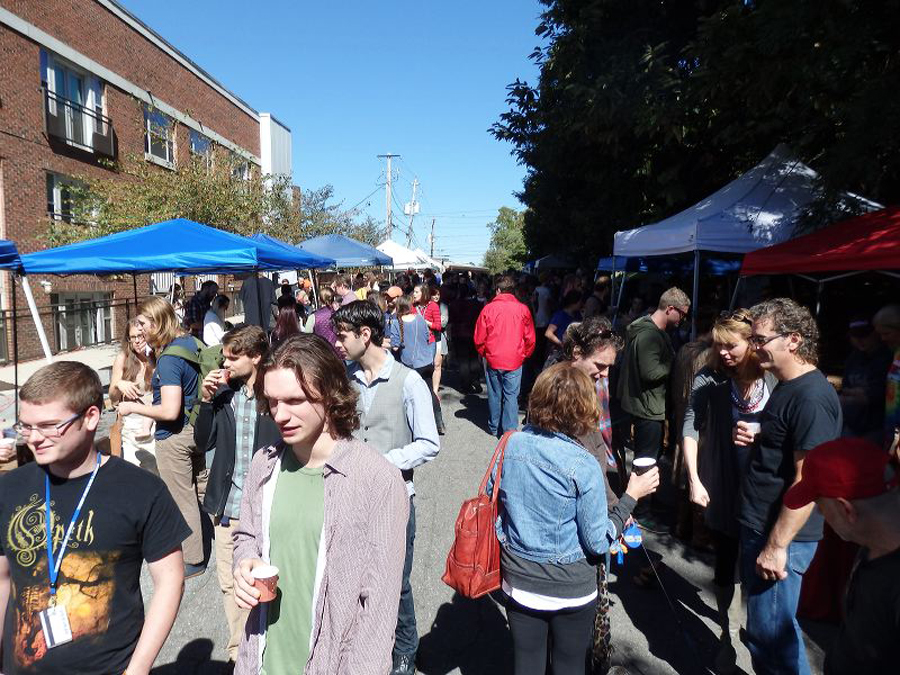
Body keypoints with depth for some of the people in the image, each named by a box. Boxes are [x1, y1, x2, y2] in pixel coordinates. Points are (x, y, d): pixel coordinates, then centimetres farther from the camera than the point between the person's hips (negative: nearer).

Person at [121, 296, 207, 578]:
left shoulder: (168, 359, -24)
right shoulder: (190, 342, 1)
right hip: (196, 428, 8)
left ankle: (192, 561, 22)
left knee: (182, 499, 7)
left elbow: (170, 411, -28)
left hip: (173, 438, -8)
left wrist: (133, 407, -15)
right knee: (202, 487, 24)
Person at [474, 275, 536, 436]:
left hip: (492, 360, 1)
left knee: (494, 394, 13)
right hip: (515, 361, -1)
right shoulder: (523, 309, -4)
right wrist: (524, 355, 16)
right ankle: (509, 431, 5)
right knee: (511, 396, 4)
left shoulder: (488, 308, -5)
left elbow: (479, 338, 0)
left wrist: (484, 354, 16)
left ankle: (494, 428, 26)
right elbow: (530, 339, 1)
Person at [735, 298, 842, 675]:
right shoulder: (787, 388, 9)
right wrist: (754, 439, 1)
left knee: (771, 633, 3)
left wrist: (777, 545, -22)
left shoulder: (811, 397, -22)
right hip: (760, 528, 10)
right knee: (766, 628, 22)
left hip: (781, 538, -10)